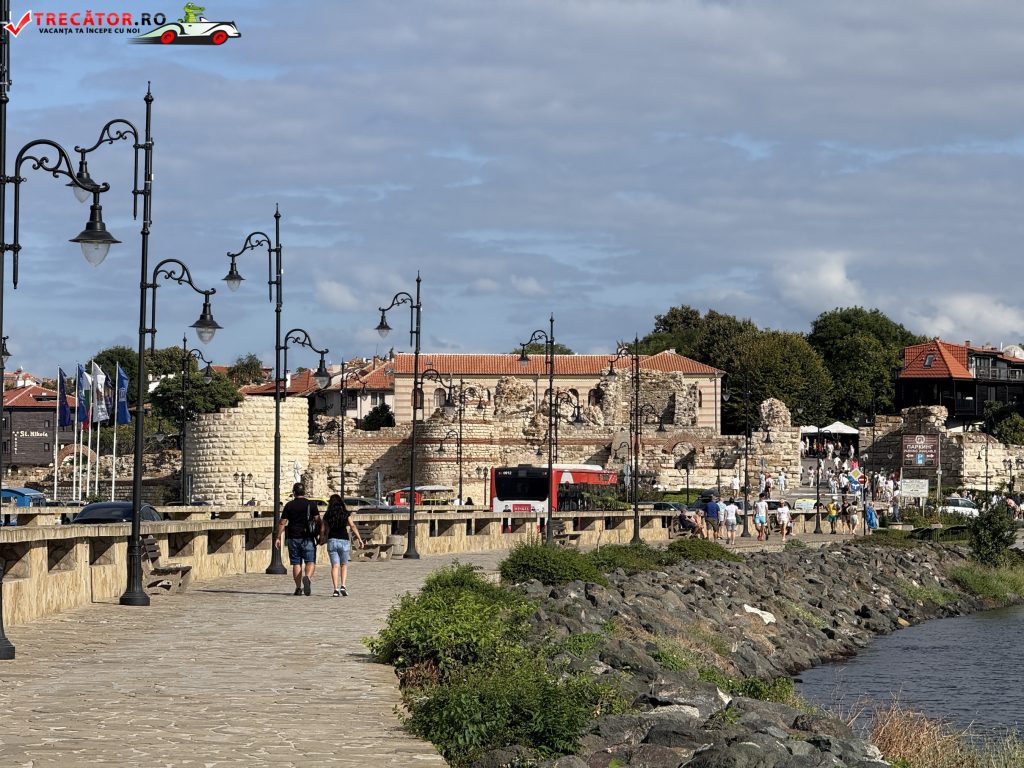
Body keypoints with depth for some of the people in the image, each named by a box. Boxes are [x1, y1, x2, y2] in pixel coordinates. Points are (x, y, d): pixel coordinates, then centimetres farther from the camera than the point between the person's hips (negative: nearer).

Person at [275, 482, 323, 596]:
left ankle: (298, 588, 6)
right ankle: (307, 577, -30)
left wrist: (278, 537, 7)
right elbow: (319, 521, -3)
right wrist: (320, 535, 4)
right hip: (308, 539, -1)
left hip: (293, 538, 1)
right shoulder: (311, 505, 1)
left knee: (296, 564, 7)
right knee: (310, 562, -1)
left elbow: (282, 523, 1)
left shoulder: (289, 505, 2)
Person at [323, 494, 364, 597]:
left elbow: (325, 529, 7)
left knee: (335, 566, 1)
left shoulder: (327, 515, 6)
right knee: (344, 565, 13)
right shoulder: (346, 513, 2)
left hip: (332, 541, 0)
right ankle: (343, 586, -4)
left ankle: (336, 589, -9)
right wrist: (360, 539, -3)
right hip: (344, 540, 0)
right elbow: (353, 527, -4)